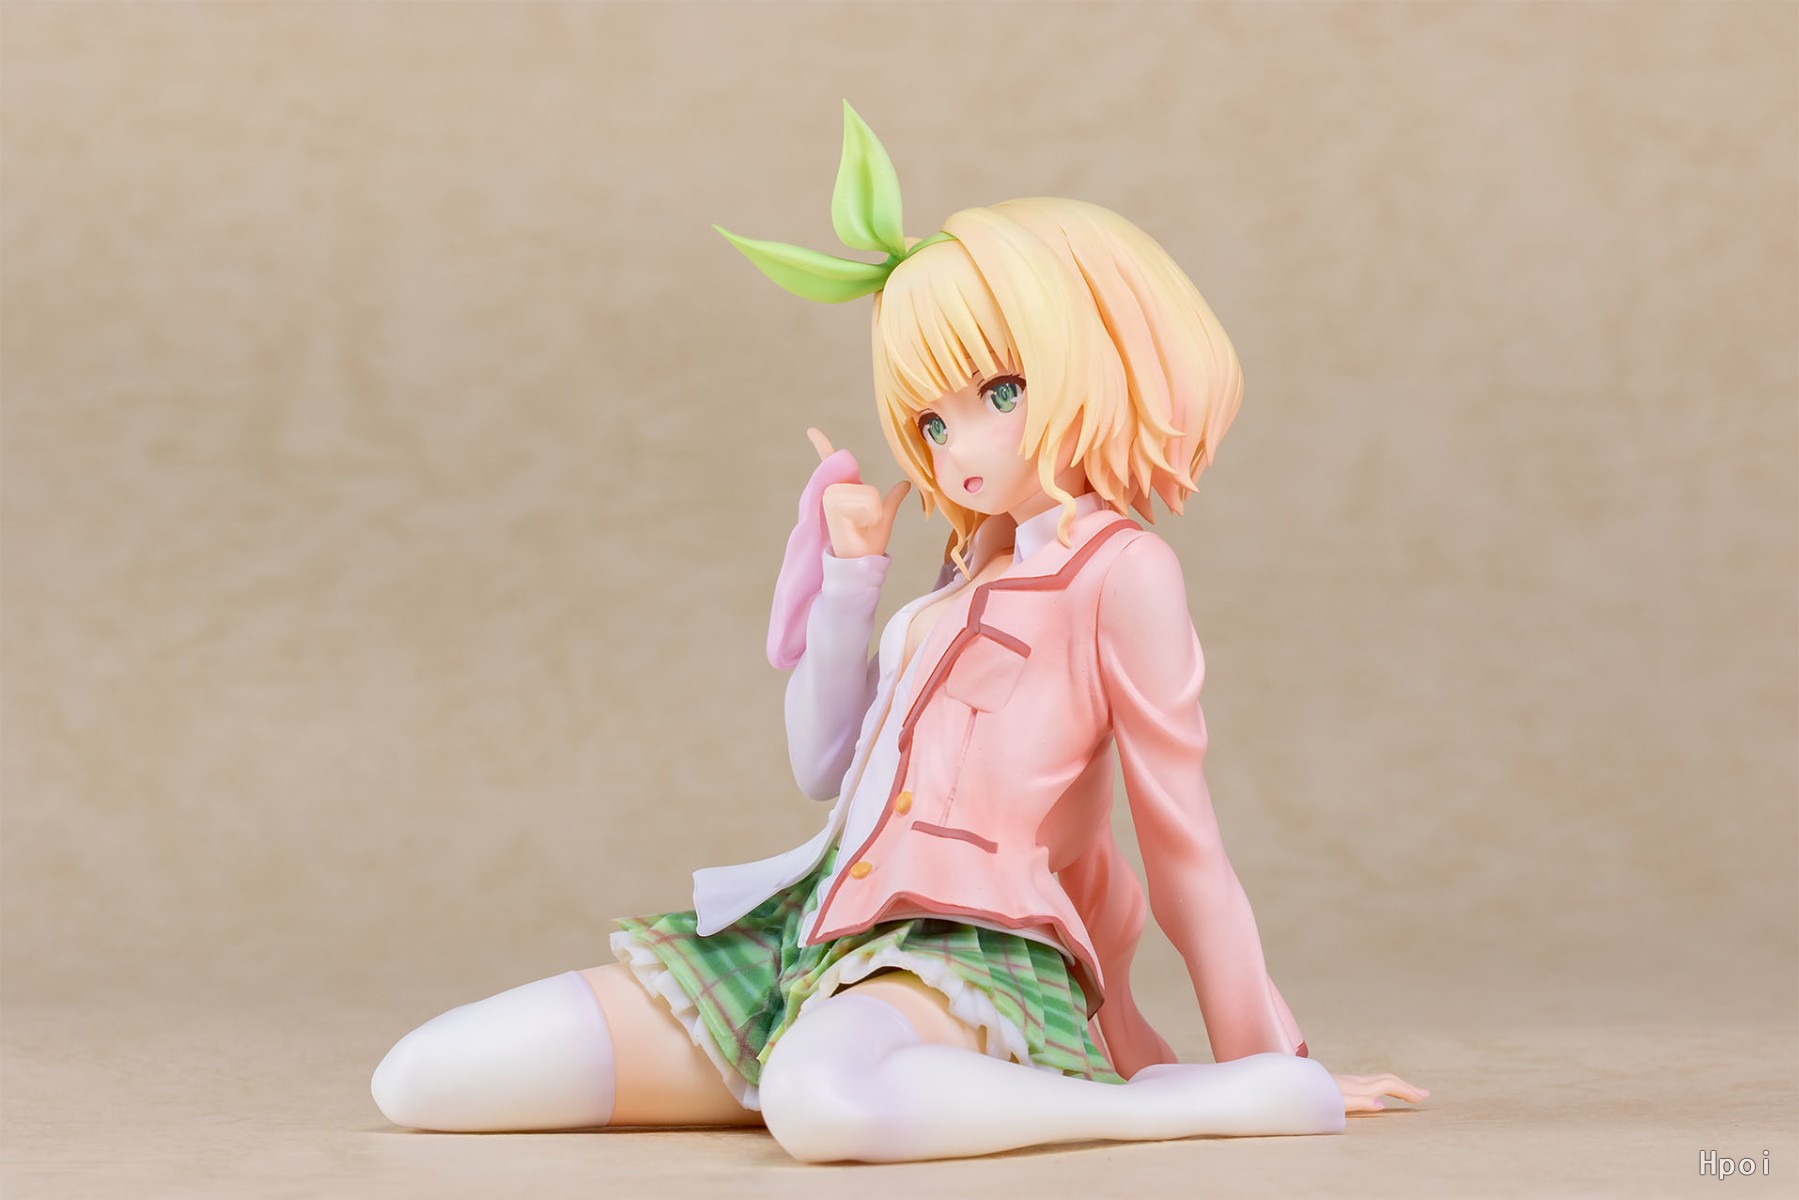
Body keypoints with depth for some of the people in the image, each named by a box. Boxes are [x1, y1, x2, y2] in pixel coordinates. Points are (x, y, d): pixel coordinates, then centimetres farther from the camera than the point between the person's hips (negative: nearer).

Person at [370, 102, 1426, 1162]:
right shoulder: (976, 567, 23)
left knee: (821, 1100, -47)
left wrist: (1264, 1063, 0)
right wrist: (850, 572, 13)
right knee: (420, 1078, -6)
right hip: (822, 927, 8)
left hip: (972, 948, -8)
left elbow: (1182, 841, -2)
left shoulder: (1119, 568, -3)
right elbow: (826, 768, 21)